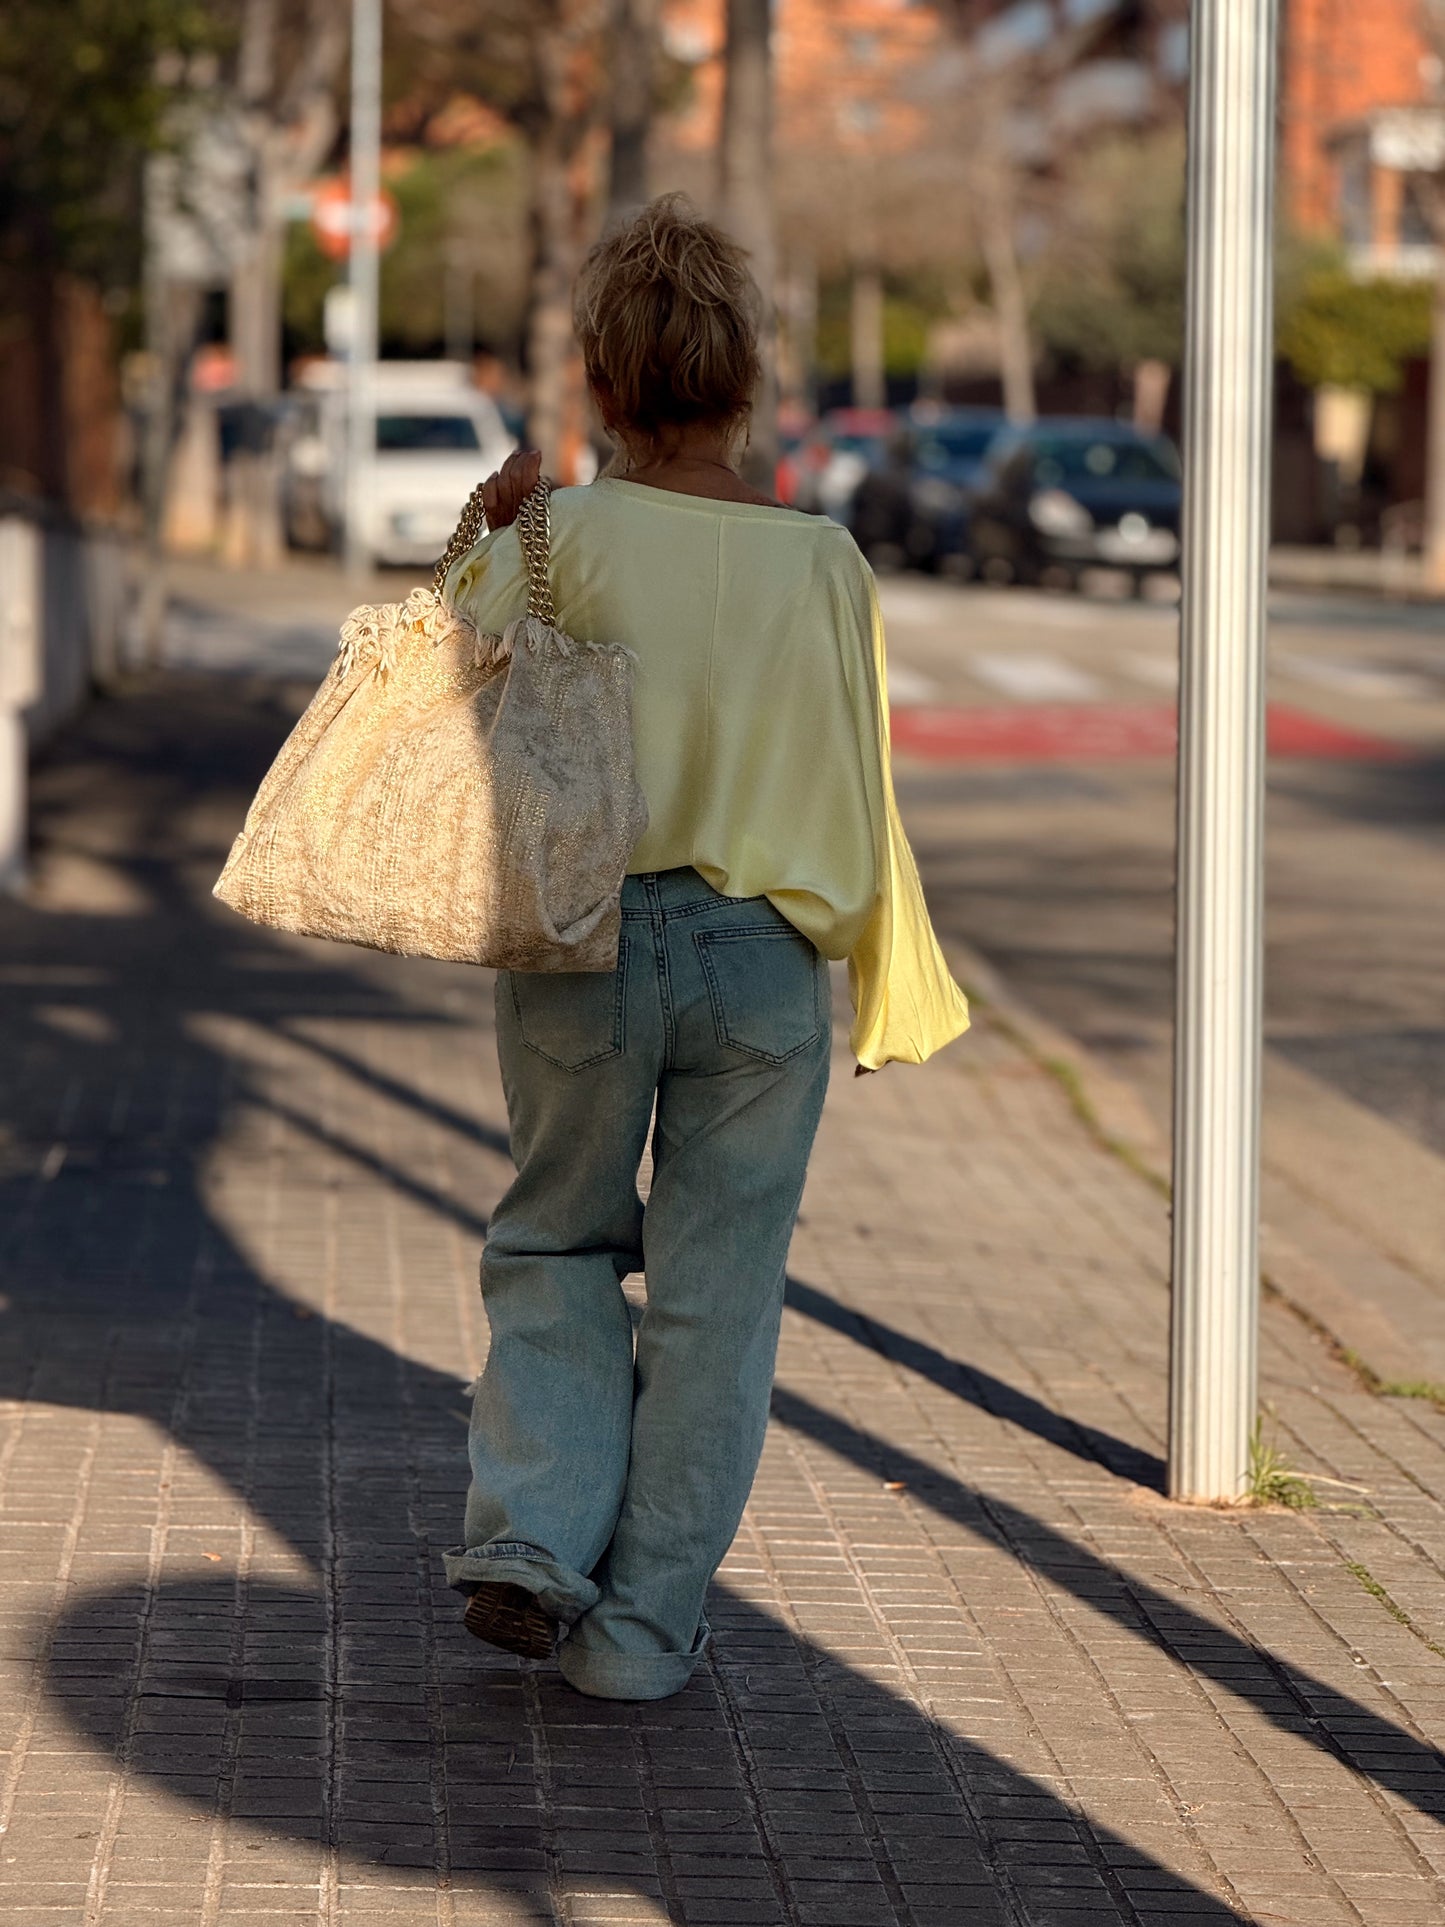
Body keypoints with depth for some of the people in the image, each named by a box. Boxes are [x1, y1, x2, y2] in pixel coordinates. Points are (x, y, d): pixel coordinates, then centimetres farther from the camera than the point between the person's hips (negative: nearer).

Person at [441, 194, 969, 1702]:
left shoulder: (552, 543, -10)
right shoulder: (823, 562, -5)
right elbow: (857, 793, 3)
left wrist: (480, 548, 8)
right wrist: (890, 987, 14)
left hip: (577, 946, 0)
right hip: (762, 955, 0)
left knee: (554, 1246, 20)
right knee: (713, 1294, 10)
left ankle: (533, 1531, 3)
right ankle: (642, 1625, 14)